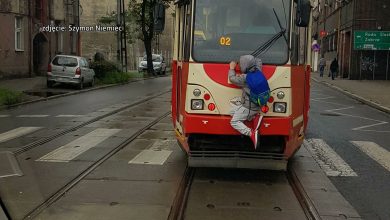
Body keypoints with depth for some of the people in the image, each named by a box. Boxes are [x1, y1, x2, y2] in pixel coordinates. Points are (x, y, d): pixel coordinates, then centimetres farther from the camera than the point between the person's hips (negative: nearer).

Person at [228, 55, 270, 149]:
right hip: (257, 105, 8)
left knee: (234, 122, -4)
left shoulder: (245, 78, -21)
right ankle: (254, 118, 5)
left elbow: (232, 79, -3)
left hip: (248, 107, -8)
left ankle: (252, 134, -19)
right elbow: (258, 61, 22)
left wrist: (232, 68, 11)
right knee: (232, 111, 20)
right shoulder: (258, 72, 1)